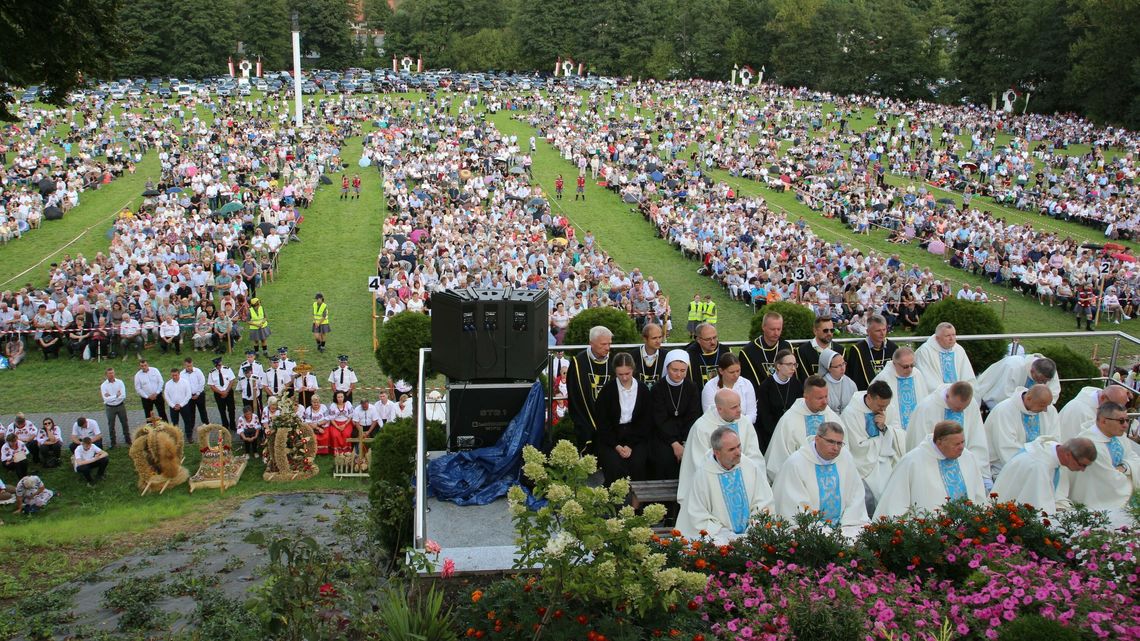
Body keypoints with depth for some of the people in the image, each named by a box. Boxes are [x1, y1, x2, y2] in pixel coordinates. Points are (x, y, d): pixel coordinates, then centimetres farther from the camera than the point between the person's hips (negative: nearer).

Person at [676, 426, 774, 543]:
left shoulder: (751, 467, 1)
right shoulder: (703, 475, -8)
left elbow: (763, 501, 8)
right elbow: (700, 518, -6)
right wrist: (729, 537, -14)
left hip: (751, 533, 2)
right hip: (719, 537, -2)